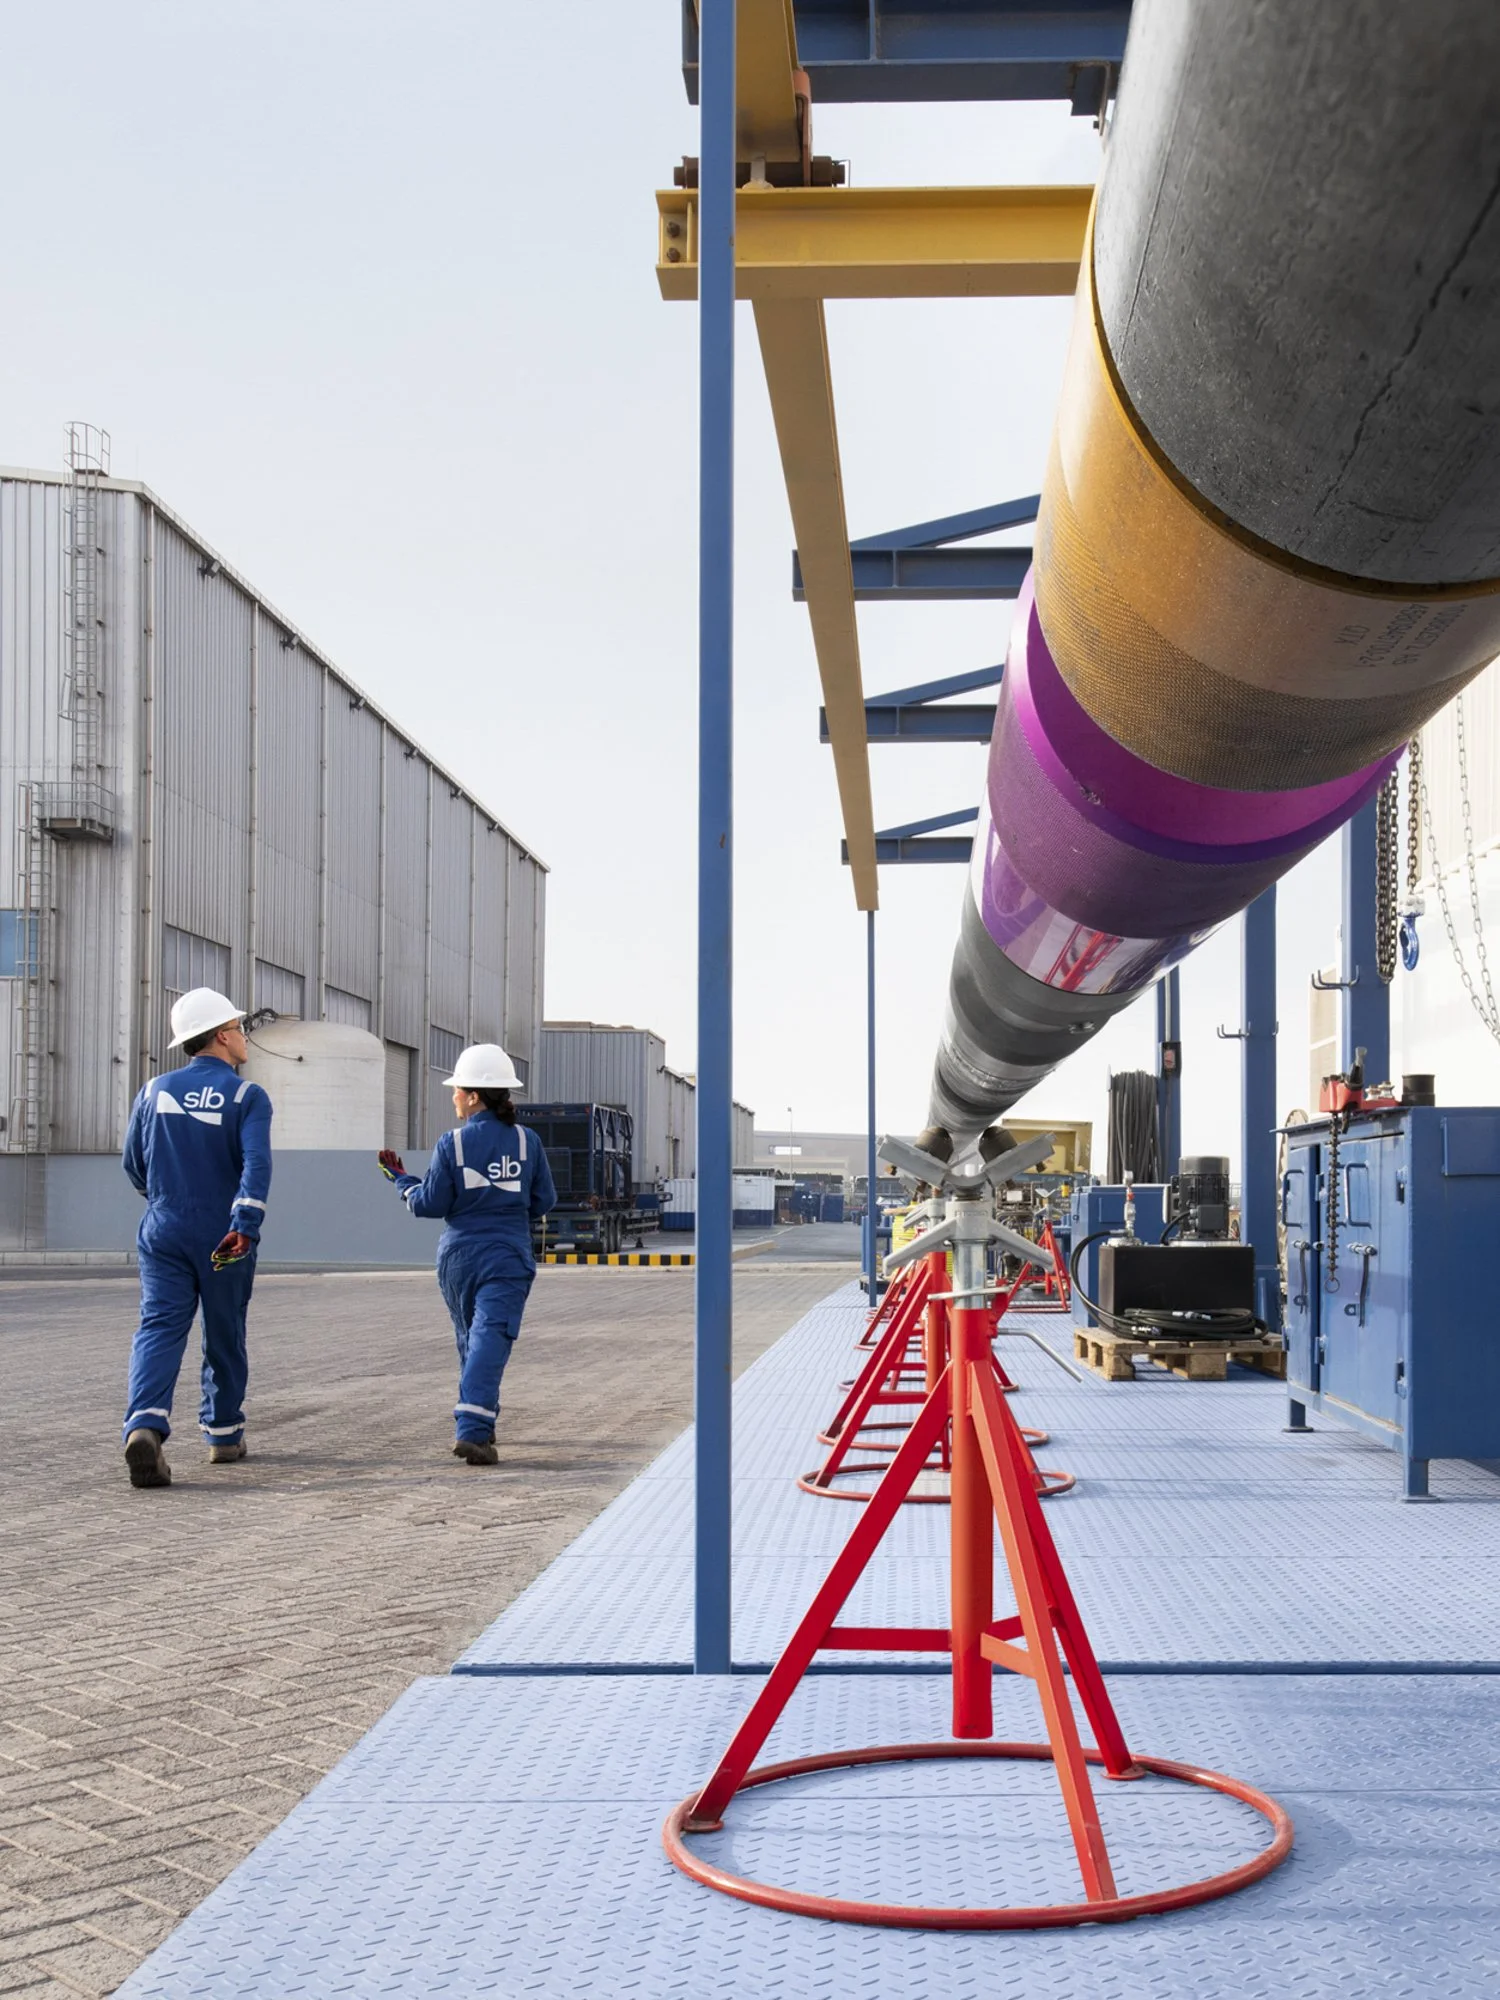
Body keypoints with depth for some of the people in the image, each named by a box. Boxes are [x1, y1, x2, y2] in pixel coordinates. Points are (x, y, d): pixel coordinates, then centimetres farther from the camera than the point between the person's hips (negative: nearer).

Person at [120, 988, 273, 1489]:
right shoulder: (247, 1096, -5)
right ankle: (224, 1435, 25)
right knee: (225, 1337, 13)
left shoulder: (155, 1091, 7)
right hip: (223, 1239, -2)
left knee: (159, 1328, -5)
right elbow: (257, 1163, -21)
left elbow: (134, 1167, 14)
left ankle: (145, 1424, -28)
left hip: (163, 1234, 2)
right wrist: (245, 1224, -29)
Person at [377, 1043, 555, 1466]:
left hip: (458, 1256, 1)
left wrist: (401, 1180, 14)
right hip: (507, 1258, -1)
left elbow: (430, 1204, -3)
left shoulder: (451, 1144, -7)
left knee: (470, 1339, 19)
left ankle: (478, 1422, 31)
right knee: (490, 1340, -9)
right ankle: (472, 1429, -24)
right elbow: (544, 1200, 6)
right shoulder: (526, 1140, -1)